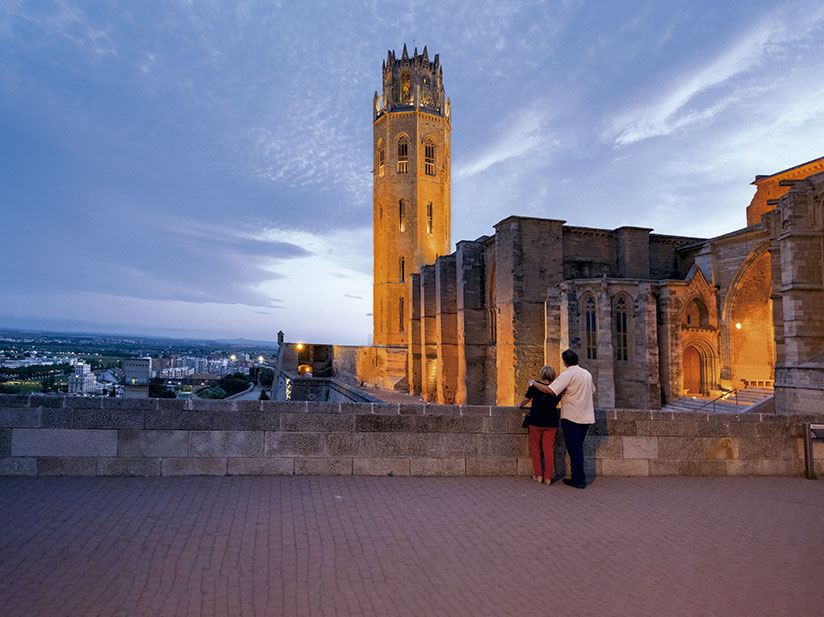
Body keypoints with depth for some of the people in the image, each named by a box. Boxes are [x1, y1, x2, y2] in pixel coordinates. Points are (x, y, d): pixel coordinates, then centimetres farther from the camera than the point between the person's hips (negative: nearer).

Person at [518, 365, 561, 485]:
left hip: (536, 421, -2)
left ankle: (538, 475, 11)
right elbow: (555, 403, 14)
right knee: (549, 449, 6)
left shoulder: (535, 385, -4)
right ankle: (548, 477, 8)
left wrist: (520, 406, 24)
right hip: (551, 422, 2)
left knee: (535, 448, 10)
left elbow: (526, 399, 4)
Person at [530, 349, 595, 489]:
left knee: (573, 449, -1)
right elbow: (592, 391, 24)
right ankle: (579, 477, 21)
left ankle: (579, 480, 2)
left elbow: (551, 390, -22)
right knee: (578, 448, 16)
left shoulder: (568, 374, -13)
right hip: (586, 417, 7)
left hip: (572, 417, -7)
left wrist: (533, 383, -11)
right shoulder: (587, 373, 11)